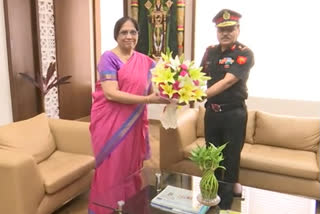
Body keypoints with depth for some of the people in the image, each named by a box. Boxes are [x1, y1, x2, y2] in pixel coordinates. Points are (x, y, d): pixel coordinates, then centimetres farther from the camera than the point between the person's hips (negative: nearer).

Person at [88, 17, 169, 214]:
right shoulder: (109, 58, -8)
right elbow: (111, 94, -19)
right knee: (112, 168, 4)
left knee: (131, 167, 15)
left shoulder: (145, 61, 9)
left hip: (134, 123, 5)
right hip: (111, 122, -5)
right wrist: (147, 99, -23)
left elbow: (152, 90, 5)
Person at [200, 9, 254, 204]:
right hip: (212, 111, 5)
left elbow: (228, 81, -23)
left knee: (231, 155, 6)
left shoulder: (245, 54, -12)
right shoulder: (210, 51, 6)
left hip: (234, 113, -5)